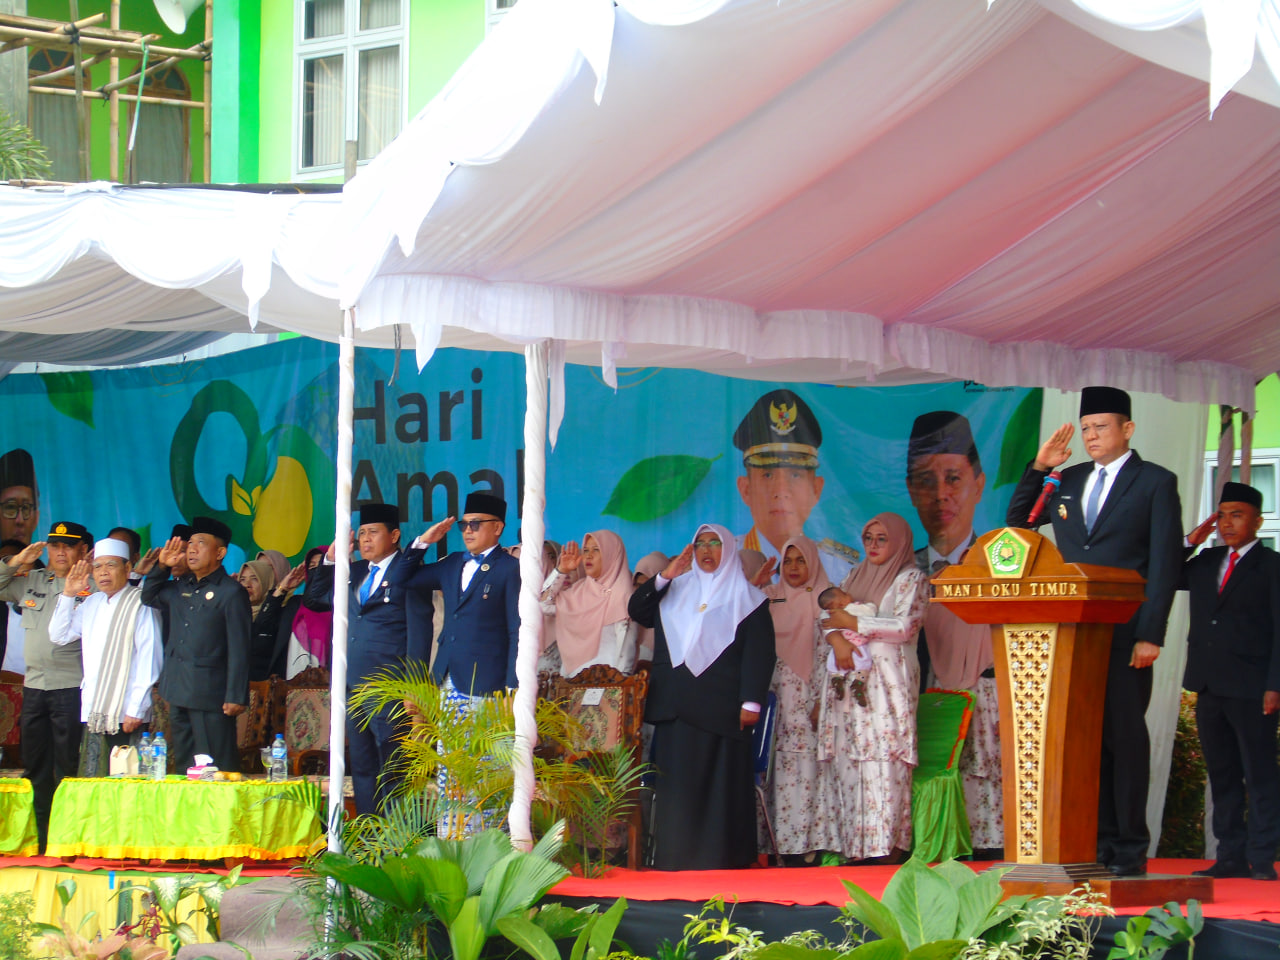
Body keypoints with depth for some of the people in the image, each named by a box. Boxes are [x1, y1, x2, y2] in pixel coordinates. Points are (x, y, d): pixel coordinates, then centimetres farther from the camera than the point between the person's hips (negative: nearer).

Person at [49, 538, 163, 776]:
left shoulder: (140, 604, -7)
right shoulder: (91, 603, 15)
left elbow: (149, 660, -10)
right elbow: (59, 636, 21)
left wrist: (136, 710, -14)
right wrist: (68, 595, 10)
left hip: (127, 716, -6)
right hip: (94, 713, 6)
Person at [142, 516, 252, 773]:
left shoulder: (232, 592, -6)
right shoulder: (180, 587, 15)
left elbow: (239, 650, -10)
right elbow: (149, 598, 33)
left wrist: (236, 697, -15)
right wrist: (161, 567, 14)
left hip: (210, 694, -7)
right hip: (178, 693, 8)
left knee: (216, 770, -8)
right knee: (183, 767, 11)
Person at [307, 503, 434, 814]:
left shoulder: (408, 573, -4)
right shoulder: (355, 573, 17)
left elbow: (419, 632, -8)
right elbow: (316, 597, 26)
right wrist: (330, 559, 12)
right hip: (353, 684, 7)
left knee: (393, 770, -5)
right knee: (362, 768, 10)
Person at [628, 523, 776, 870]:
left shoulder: (747, 599, 5)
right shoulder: (675, 591, 19)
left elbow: (760, 652, -1)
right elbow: (636, 611, 10)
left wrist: (751, 701, -11)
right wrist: (664, 578, -1)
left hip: (720, 709, -4)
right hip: (675, 707, 4)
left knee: (720, 785, -4)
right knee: (676, 785, 2)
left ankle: (720, 860, -1)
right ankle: (675, 858, 5)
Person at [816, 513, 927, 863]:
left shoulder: (911, 580, 3)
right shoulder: (855, 578, 22)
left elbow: (905, 626, -9)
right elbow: (829, 616, 15)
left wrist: (854, 623, -7)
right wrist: (837, 639, -7)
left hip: (887, 680, -6)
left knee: (883, 762, -13)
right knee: (848, 762, -2)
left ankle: (888, 847, -15)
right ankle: (854, 848, -3)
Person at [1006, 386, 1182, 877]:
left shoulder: (1155, 482, 2)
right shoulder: (1068, 481, 16)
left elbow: (1165, 562, -4)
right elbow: (1017, 522, 24)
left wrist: (1151, 634, -13)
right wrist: (1039, 468, 9)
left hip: (1124, 634, -5)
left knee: (1124, 735, -3)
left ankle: (1130, 849, 0)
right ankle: (1099, 841, 8)